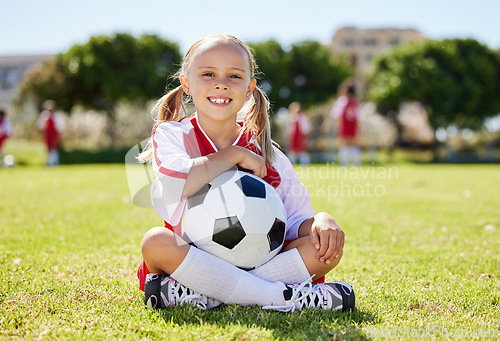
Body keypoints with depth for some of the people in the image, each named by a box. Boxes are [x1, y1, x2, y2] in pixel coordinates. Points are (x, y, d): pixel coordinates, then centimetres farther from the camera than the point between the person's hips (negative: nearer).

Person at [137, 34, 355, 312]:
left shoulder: (268, 155, 6)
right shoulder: (171, 135, -1)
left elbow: (296, 220, 3)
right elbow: (172, 187, -24)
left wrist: (320, 221, -20)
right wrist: (235, 155, -16)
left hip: (255, 262, 3)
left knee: (329, 248, -17)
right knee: (156, 241, -34)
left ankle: (203, 297, -27)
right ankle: (281, 296, -32)